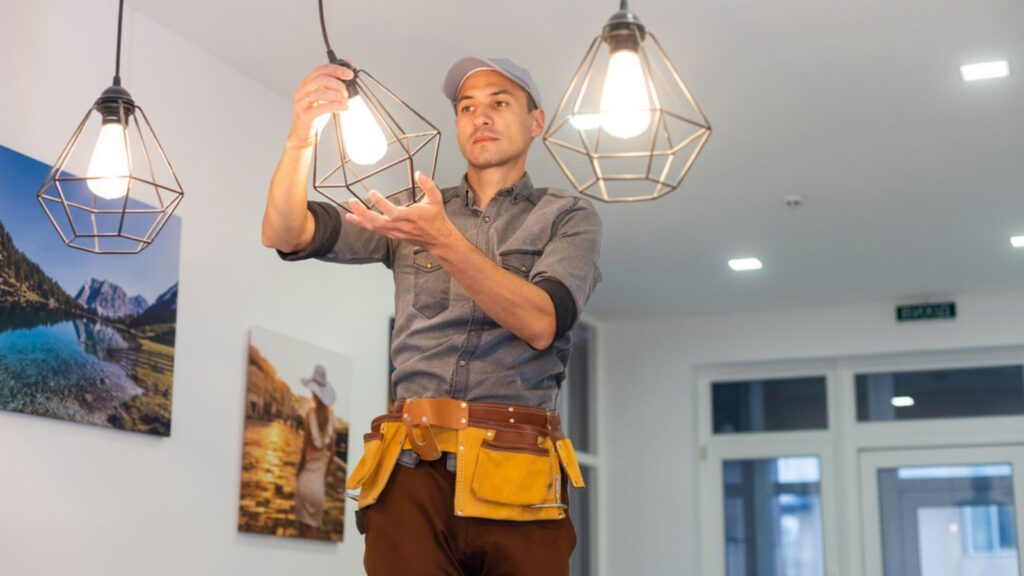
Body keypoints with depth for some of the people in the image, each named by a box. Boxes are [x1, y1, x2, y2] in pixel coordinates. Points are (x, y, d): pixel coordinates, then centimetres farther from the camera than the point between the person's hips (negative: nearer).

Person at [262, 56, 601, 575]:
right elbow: (284, 235, 6)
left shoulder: (569, 217, 10)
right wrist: (300, 137, -12)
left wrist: (445, 241, -19)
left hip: (516, 474, -1)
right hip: (410, 470, 2)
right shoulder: (414, 210, 17)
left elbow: (541, 323, -9)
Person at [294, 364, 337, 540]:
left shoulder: (310, 414, -13)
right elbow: (332, 449, 5)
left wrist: (297, 472, 3)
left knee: (303, 524, 3)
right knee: (316, 524, 11)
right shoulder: (330, 414, -1)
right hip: (319, 478, 4)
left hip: (306, 475, -4)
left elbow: (305, 447, -11)